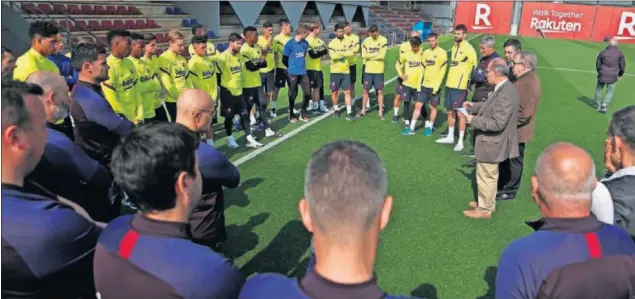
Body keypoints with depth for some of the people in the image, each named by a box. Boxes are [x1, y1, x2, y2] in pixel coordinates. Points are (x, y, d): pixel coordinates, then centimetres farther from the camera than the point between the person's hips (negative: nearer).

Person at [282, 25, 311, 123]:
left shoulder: (305, 43, 3)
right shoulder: (290, 44, -13)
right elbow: (284, 59, -5)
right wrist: (291, 67, 8)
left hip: (303, 72, 5)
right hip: (292, 73, -5)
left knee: (307, 92, 2)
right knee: (293, 94, 5)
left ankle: (303, 113, 18)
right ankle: (291, 114, 21)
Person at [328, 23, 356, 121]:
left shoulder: (347, 42, 5)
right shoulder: (332, 43, -5)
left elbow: (351, 53, -10)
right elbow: (333, 56, -19)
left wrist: (340, 53, -13)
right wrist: (345, 53, -11)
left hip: (346, 71, 2)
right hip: (335, 71, -2)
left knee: (347, 92, -1)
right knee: (334, 92, 8)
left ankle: (349, 112, 0)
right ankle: (336, 109, 26)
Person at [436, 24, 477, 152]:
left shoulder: (469, 49, -11)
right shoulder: (454, 47, 13)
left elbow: (473, 67, -11)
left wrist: (467, 80, -11)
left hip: (460, 86, -8)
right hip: (450, 84, 8)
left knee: (460, 113, -2)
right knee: (450, 112, 15)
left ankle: (460, 141, 6)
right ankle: (450, 137, 27)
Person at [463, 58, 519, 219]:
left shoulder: (505, 94, -28)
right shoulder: (504, 88, 4)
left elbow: (497, 123, -30)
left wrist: (473, 120, -23)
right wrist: (474, 106, 8)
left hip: (490, 144, -10)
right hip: (492, 142, 10)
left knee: (485, 177, 6)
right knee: (489, 176, 23)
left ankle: (484, 209, 21)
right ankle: (488, 204, 40)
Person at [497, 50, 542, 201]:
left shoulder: (530, 83, -24)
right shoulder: (524, 78, 8)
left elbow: (524, 113, -28)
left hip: (516, 131, -10)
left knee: (513, 161, 7)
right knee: (505, 159, 20)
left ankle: (509, 191, 22)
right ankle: (501, 186, 36)